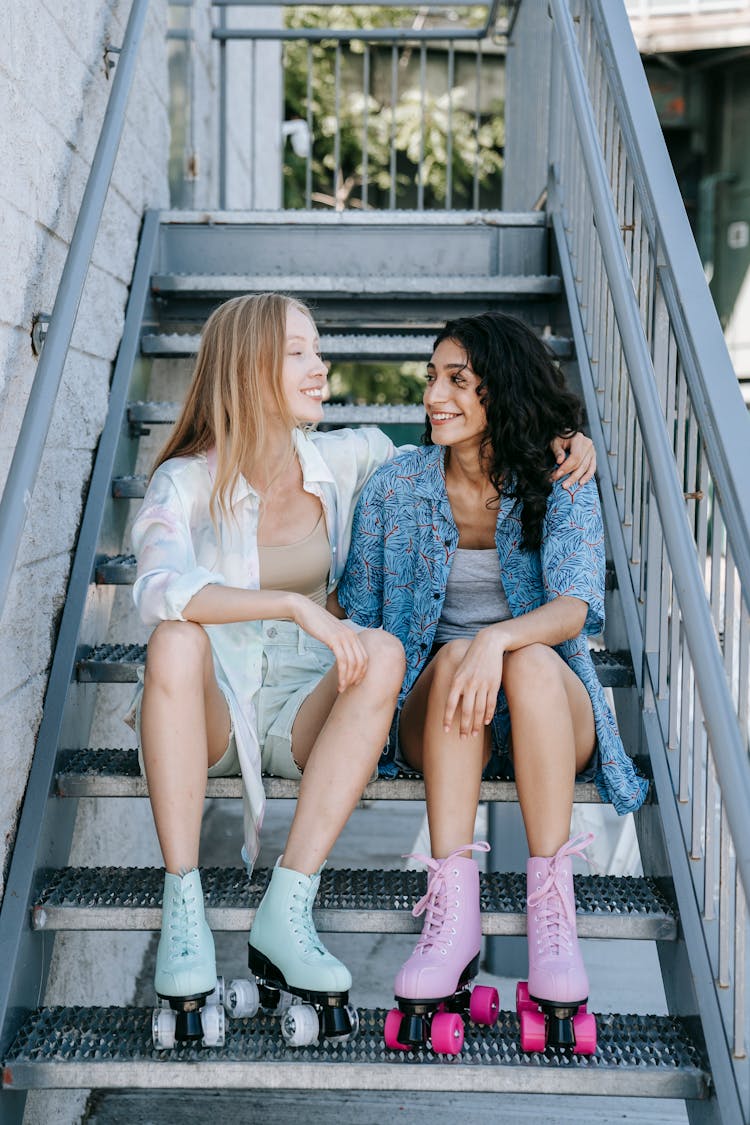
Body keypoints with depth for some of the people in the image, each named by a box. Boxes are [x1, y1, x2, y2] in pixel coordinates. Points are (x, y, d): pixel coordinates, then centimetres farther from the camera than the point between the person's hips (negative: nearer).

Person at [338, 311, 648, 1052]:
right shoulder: (396, 486, 5)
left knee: (530, 661, -35)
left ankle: (551, 908, -35)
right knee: (454, 653, -33)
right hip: (433, 714, 1)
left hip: (549, 713, -1)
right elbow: (357, 615, 10)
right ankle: (452, 913, -40)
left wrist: (498, 639, -39)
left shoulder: (561, 488, -2)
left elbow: (573, 608, -19)